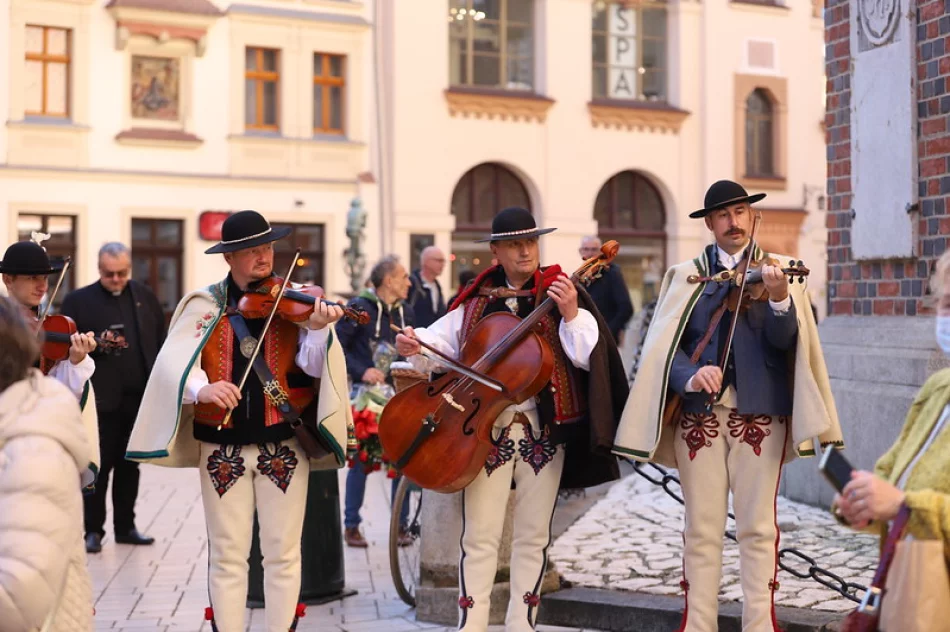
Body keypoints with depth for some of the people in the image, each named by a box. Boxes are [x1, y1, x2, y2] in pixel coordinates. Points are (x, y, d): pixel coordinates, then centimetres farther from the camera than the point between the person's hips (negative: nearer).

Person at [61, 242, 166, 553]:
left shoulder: (145, 297, 10)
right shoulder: (78, 300, 0)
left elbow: (161, 341, 11)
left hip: (140, 398, 4)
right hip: (101, 399, -3)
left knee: (129, 465, 12)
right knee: (99, 465, 2)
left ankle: (125, 526, 21)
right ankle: (93, 530, 12)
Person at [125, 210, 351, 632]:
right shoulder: (205, 304, 0)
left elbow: (312, 367, -9)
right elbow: (173, 362, -13)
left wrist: (318, 329, -29)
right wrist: (201, 388, -33)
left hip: (284, 442, 0)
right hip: (221, 445, 0)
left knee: (283, 553, 6)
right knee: (227, 554, 7)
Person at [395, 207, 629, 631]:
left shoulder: (560, 294, 3)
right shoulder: (477, 301, 8)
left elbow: (587, 357, -4)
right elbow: (441, 342, 10)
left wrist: (570, 317, -19)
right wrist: (415, 346, -10)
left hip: (543, 427, 0)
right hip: (486, 425, 0)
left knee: (533, 536, 8)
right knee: (480, 535, 0)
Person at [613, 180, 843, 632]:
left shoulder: (775, 271, 6)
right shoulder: (685, 276, 9)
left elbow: (784, 339, -7)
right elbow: (666, 345, 0)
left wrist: (779, 298, -28)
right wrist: (690, 376, -20)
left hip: (760, 411, -1)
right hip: (699, 412, 1)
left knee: (757, 526, 2)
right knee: (701, 528, 4)